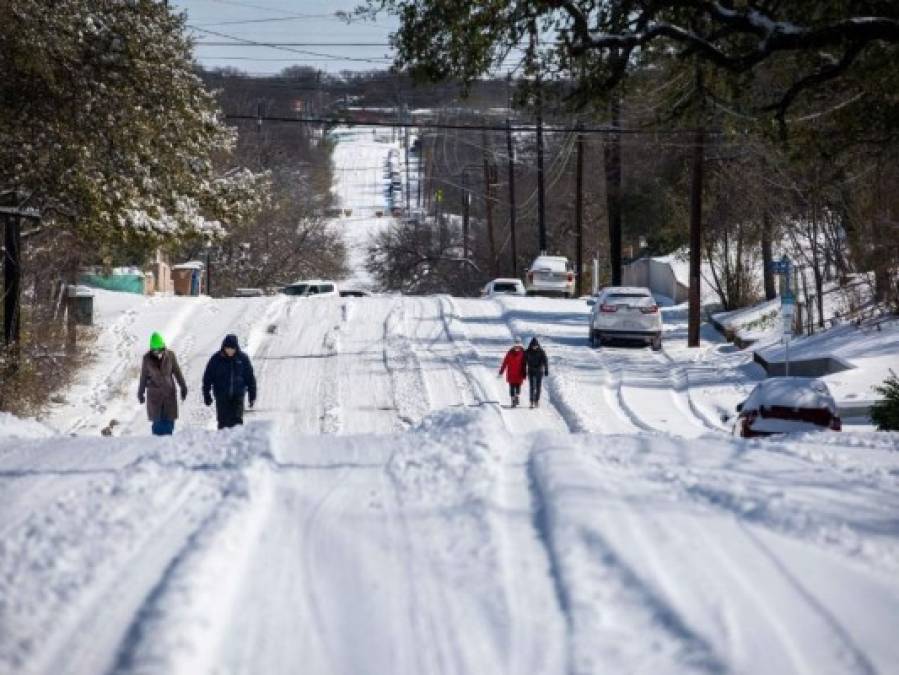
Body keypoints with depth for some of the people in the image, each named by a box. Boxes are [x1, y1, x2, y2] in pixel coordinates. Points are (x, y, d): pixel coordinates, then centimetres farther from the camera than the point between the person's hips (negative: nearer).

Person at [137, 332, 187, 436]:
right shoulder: (147, 359, -6)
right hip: (154, 394, -1)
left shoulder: (170, 355, -5)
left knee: (169, 420, -2)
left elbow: (177, 372, 5)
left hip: (169, 393, 1)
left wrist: (183, 387, 8)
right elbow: (143, 376, 5)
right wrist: (141, 393, 12)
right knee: (157, 421, -3)